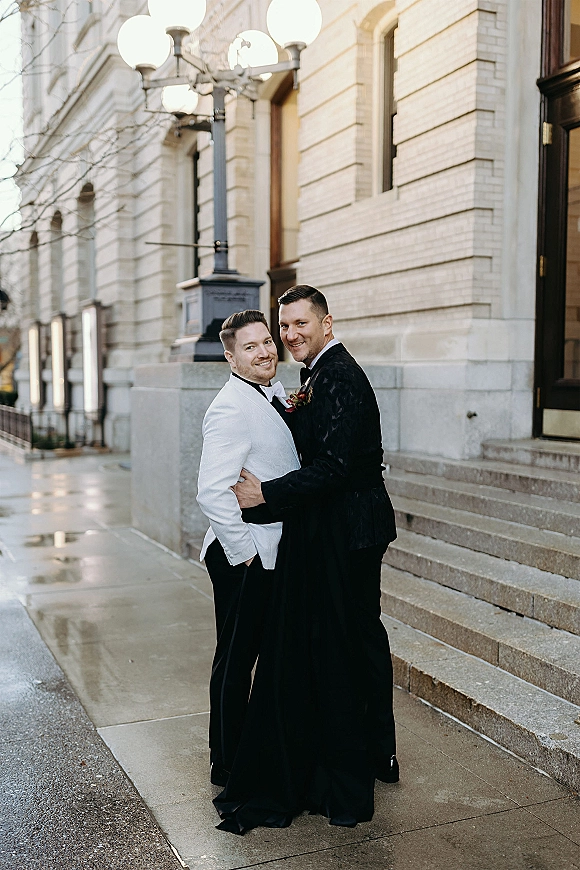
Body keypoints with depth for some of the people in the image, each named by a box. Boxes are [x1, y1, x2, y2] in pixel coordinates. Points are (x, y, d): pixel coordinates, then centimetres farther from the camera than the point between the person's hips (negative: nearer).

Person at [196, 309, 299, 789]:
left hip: (278, 548, 9)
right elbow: (212, 492, -26)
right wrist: (243, 553, -20)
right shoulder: (230, 408, -20)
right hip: (245, 555, -9)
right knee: (236, 659, 5)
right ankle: (228, 764, 21)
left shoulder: (277, 395, 9)